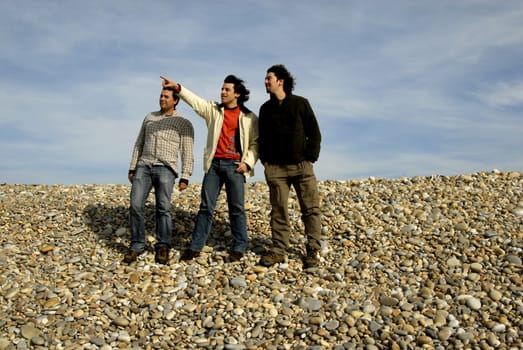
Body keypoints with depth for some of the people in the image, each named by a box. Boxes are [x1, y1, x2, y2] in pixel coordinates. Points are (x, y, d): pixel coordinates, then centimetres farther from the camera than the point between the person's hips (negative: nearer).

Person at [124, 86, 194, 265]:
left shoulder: (184, 123, 5)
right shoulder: (149, 117, 18)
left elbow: (187, 153, 0)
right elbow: (139, 144, 20)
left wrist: (185, 177, -7)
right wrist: (132, 168, 14)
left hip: (165, 169, -3)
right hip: (143, 167, 4)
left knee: (163, 208, -9)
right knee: (135, 206, -6)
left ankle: (163, 246, 5)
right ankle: (137, 245, 5)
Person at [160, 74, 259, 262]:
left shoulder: (249, 118, 3)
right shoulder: (213, 110, 11)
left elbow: (255, 143, 4)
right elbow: (195, 101, -2)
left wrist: (247, 162, -8)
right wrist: (177, 88, -16)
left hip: (235, 166, -2)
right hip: (214, 164, 3)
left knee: (237, 208, 2)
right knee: (206, 206, 4)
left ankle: (239, 248, 14)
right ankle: (195, 247, 9)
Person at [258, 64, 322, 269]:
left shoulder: (300, 103, 2)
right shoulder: (265, 109, 12)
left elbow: (314, 133, 1)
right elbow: (262, 137, 20)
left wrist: (310, 158, -6)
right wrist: (264, 159, 8)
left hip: (302, 166, -2)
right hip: (275, 168, 3)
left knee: (311, 209, -2)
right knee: (278, 210, 3)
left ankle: (312, 251, 6)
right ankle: (278, 250, 10)